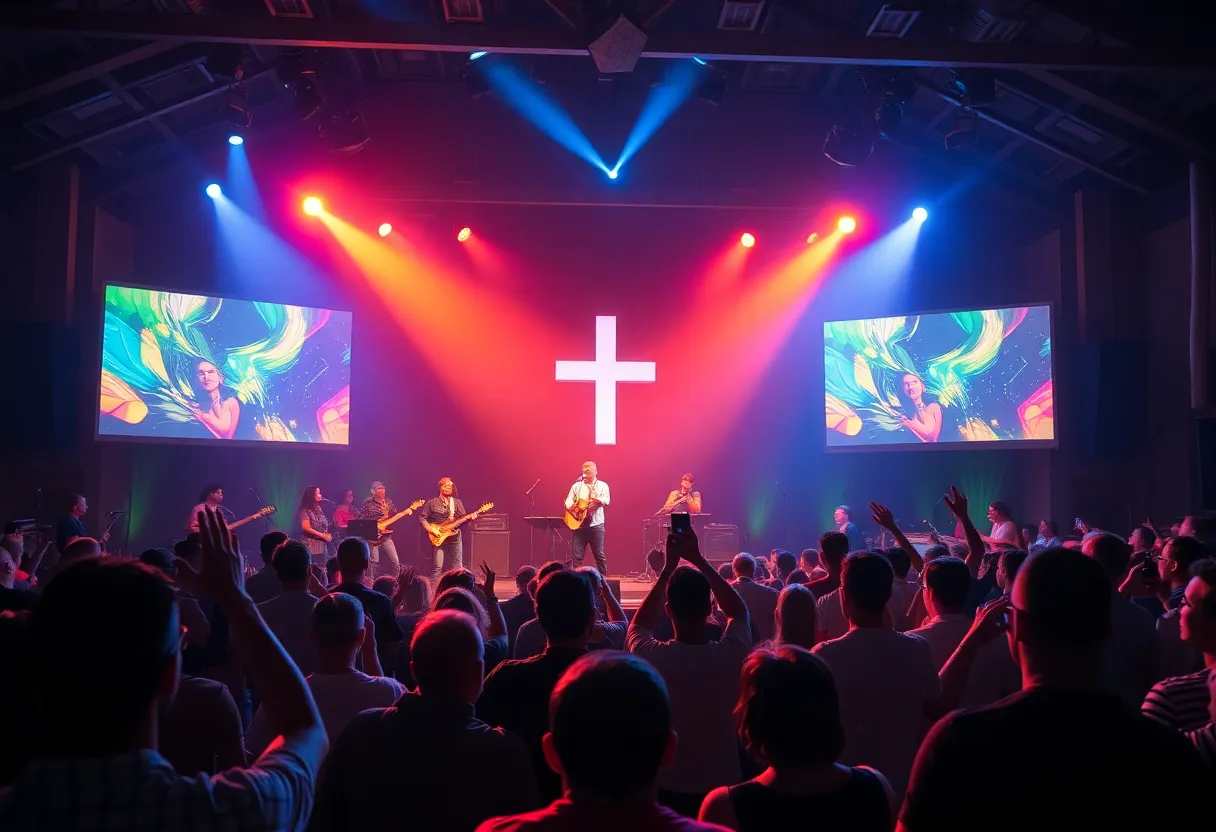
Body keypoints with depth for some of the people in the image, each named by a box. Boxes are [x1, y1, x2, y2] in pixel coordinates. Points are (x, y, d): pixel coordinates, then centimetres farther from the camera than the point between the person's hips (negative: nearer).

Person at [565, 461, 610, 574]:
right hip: (578, 524, 2)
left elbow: (607, 501, -9)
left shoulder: (602, 485, 7)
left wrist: (598, 500, -32)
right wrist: (571, 507, -18)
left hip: (596, 524, -2)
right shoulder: (576, 486, 14)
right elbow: (568, 501, 5)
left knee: (599, 555, 0)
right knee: (576, 556, 0)